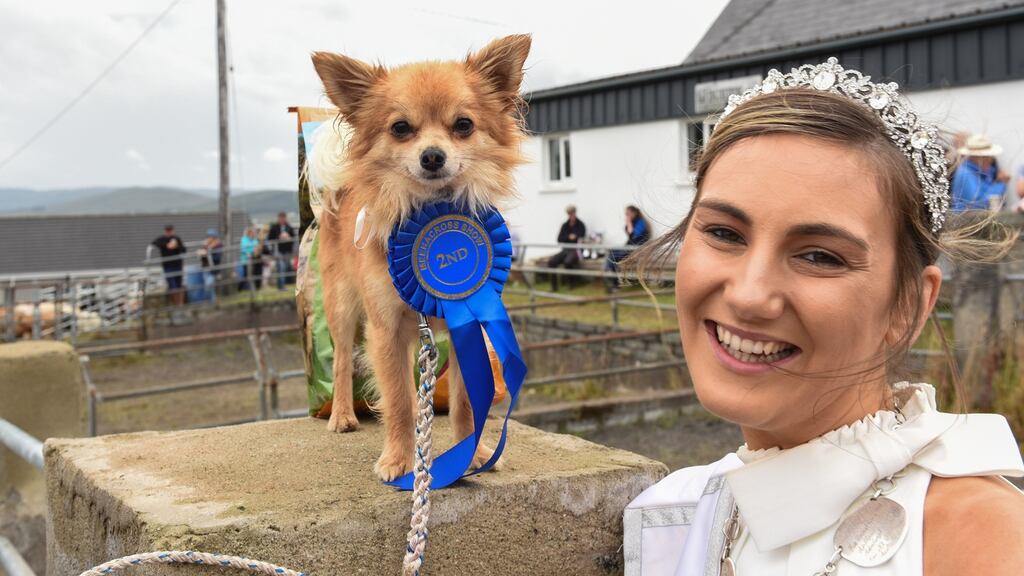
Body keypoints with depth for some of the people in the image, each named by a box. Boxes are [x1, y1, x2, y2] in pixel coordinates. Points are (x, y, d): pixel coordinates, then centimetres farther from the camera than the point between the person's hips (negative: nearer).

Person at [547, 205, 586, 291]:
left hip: (575, 250, -5)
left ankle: (571, 283, -13)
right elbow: (559, 239, 7)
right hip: (565, 250, 5)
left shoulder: (580, 225, 0)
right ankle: (554, 286, -17)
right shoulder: (564, 225, 14)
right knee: (551, 261, -23)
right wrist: (569, 237, -8)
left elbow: (582, 239, -2)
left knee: (567, 261, -38)